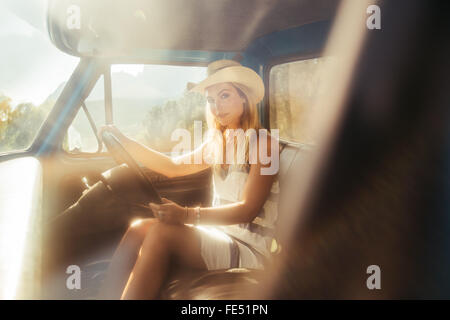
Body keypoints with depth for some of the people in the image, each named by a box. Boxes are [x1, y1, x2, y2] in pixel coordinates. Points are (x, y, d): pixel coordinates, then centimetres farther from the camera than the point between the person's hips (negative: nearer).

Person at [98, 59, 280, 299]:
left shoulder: (263, 143, -8)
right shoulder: (218, 144, 16)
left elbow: (248, 210, -17)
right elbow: (174, 167, 16)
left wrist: (188, 215, -29)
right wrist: (125, 143, 6)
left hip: (250, 250, -7)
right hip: (219, 234, 7)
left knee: (162, 232, -27)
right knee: (139, 230, -14)